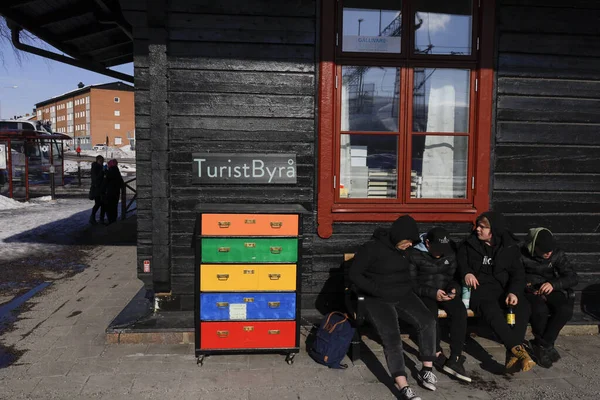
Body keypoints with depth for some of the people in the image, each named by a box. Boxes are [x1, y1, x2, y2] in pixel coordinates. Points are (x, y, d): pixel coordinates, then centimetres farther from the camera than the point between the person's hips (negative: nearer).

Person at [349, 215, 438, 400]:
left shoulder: (406, 250, 9)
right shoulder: (372, 248, -11)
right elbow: (354, 274, -11)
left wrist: (408, 288, 7)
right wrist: (377, 290, -17)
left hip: (404, 295, 5)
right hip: (378, 300, -5)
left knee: (428, 322, -18)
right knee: (392, 338, -23)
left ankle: (426, 370, -3)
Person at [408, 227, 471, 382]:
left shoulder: (450, 253, 6)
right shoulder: (414, 254, -9)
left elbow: (453, 276, 14)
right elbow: (411, 283, -10)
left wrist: (454, 288, -10)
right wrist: (432, 292, -22)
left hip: (445, 292, 4)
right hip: (424, 293, -4)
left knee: (460, 311, -28)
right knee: (430, 313, -35)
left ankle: (455, 359, -25)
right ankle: (438, 355, -15)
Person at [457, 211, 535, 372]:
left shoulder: (510, 247, 7)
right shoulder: (469, 244, 6)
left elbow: (518, 273, 2)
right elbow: (459, 261, 16)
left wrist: (514, 292, -18)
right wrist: (466, 273, -7)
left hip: (503, 289, 2)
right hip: (478, 288, -2)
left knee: (523, 307, -29)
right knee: (492, 310, -36)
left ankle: (512, 354, -35)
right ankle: (517, 348, -41)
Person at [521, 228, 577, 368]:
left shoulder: (557, 254, -1)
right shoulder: (522, 254, -10)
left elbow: (572, 277, -4)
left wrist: (554, 284, -23)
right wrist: (527, 286, -23)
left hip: (550, 290, 3)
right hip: (529, 291, -3)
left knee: (566, 309, -29)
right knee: (540, 310, -36)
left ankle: (541, 345, -17)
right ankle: (547, 346, -9)